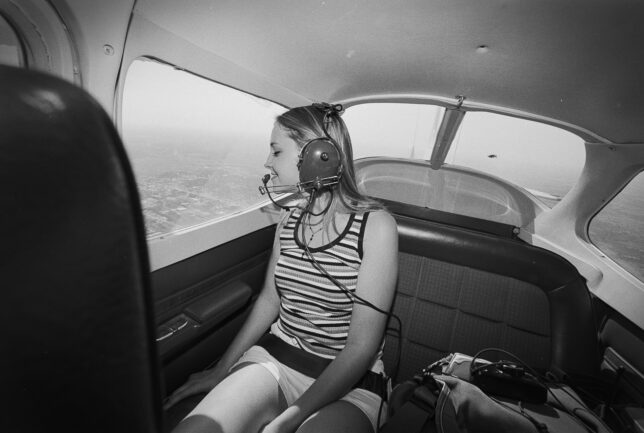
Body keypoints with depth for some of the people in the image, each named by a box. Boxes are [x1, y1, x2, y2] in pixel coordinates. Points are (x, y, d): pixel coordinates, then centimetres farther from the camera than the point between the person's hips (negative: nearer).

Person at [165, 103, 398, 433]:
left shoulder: (375, 225, -16)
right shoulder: (289, 220, 2)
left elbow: (362, 346, -16)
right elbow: (268, 300, 10)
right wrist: (221, 371, 10)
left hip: (348, 382, -3)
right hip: (276, 357, 4)